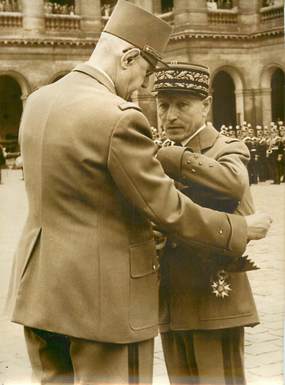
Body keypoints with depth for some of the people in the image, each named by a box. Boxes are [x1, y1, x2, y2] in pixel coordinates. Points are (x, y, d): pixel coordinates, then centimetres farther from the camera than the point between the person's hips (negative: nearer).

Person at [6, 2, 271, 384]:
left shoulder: (38, 101, 5)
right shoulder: (119, 118, -21)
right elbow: (168, 210, -15)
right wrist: (240, 229, 0)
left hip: (40, 290, 8)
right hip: (104, 296, -8)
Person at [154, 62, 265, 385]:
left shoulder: (227, 149, -5)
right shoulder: (168, 159, 14)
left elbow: (233, 183, -30)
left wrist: (164, 159, -28)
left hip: (215, 302, -6)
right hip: (171, 306, 6)